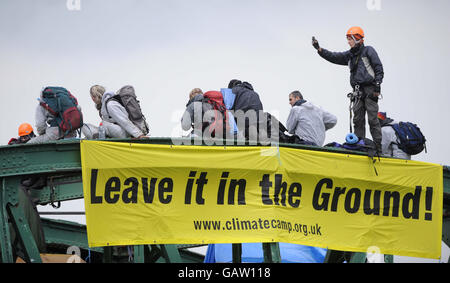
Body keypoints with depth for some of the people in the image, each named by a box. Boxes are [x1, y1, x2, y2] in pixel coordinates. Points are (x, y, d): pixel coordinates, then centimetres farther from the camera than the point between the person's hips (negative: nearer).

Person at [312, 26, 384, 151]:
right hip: (358, 92, 6)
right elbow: (333, 57, 15)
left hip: (370, 90, -6)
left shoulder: (368, 51, 2)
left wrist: (377, 85, -13)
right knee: (358, 119, 2)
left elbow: (379, 68, -3)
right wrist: (319, 49, 4)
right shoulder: (350, 55, 19)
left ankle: (378, 146, -9)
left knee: (373, 119, -10)